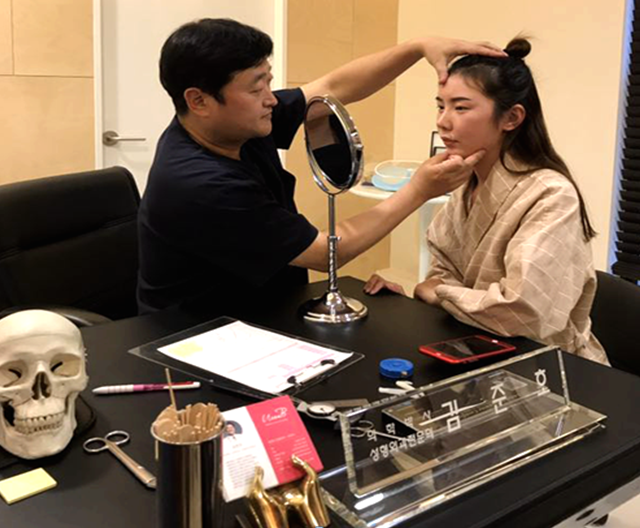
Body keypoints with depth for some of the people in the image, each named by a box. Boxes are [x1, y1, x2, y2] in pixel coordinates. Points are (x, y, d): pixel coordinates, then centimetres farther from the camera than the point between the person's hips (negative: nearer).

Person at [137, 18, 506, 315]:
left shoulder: (238, 126, -7)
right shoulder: (200, 186, -31)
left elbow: (334, 89, 5)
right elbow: (328, 252, -23)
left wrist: (420, 47, -7)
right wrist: (420, 190, -18)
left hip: (257, 315, 8)